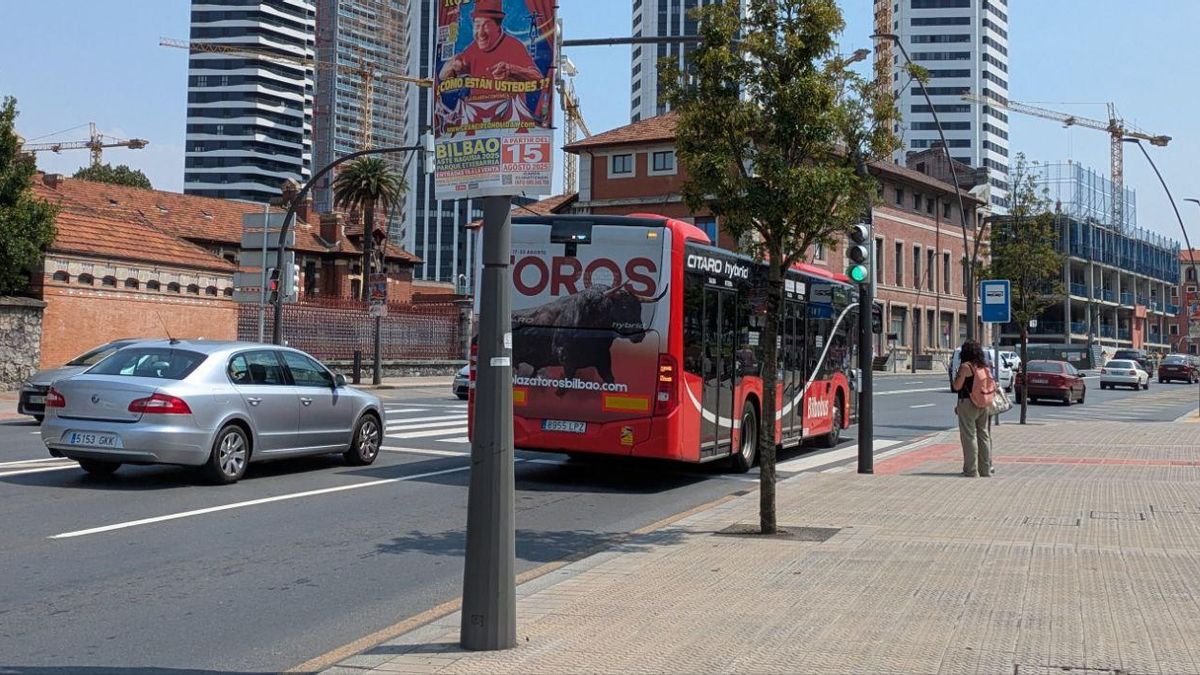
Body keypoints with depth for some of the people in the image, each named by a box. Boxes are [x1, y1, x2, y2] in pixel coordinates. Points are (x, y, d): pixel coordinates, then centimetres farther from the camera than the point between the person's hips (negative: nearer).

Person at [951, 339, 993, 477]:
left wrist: (957, 375, 3)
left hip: (968, 404, -7)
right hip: (983, 405, 7)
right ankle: (986, 469, 17)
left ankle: (971, 470, -2)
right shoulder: (984, 367, 8)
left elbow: (957, 386, -14)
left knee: (969, 436, -2)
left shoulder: (965, 366, -12)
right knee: (984, 436, 12)